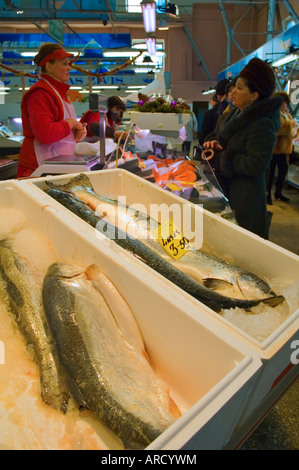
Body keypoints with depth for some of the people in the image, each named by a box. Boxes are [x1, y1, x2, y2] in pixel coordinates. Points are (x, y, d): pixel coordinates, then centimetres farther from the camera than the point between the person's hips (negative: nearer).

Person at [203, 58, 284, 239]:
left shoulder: (262, 124, -20)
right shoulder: (238, 113, 10)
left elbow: (256, 165, -26)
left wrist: (219, 158, -19)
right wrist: (215, 142, -1)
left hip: (244, 196, -9)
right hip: (228, 187, 9)